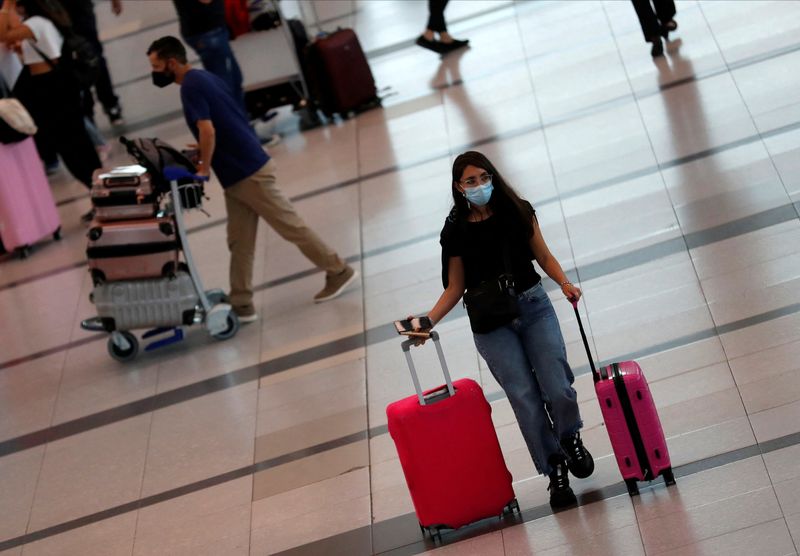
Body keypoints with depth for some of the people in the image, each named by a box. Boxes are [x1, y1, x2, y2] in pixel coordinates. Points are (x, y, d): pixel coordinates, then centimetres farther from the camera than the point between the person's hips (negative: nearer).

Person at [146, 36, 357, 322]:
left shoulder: (191, 86, -17)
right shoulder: (203, 77, 14)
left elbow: (208, 131, -26)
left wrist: (203, 169, -14)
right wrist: (202, 153, 15)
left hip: (246, 172, -10)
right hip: (241, 170, 10)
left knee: (289, 225, 1)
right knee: (239, 242, 9)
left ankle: (338, 271, 12)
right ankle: (241, 304, 11)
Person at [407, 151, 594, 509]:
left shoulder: (518, 211, 1)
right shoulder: (456, 231, -1)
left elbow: (543, 256, 8)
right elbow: (456, 287, 5)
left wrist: (565, 283, -11)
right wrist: (428, 320, -8)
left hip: (533, 307, 1)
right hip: (491, 324, -1)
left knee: (557, 389, -13)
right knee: (525, 397, -11)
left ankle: (571, 440, 19)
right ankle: (555, 472, 3)